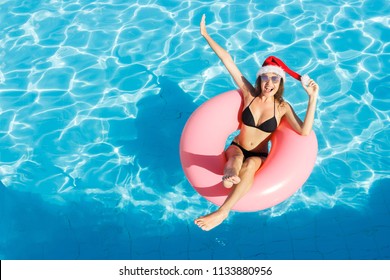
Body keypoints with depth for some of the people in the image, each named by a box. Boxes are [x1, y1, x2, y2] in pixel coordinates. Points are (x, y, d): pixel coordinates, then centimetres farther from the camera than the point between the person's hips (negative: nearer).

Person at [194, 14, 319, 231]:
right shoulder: (249, 94, -8)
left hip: (259, 156, -1)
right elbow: (227, 60, -11)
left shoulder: (283, 107, -9)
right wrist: (206, 35, -10)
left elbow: (305, 131, -23)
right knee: (237, 158, -37)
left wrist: (313, 98, -27)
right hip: (236, 148, 1)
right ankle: (229, 174, -73)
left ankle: (222, 212, -51)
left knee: (251, 164, -37)